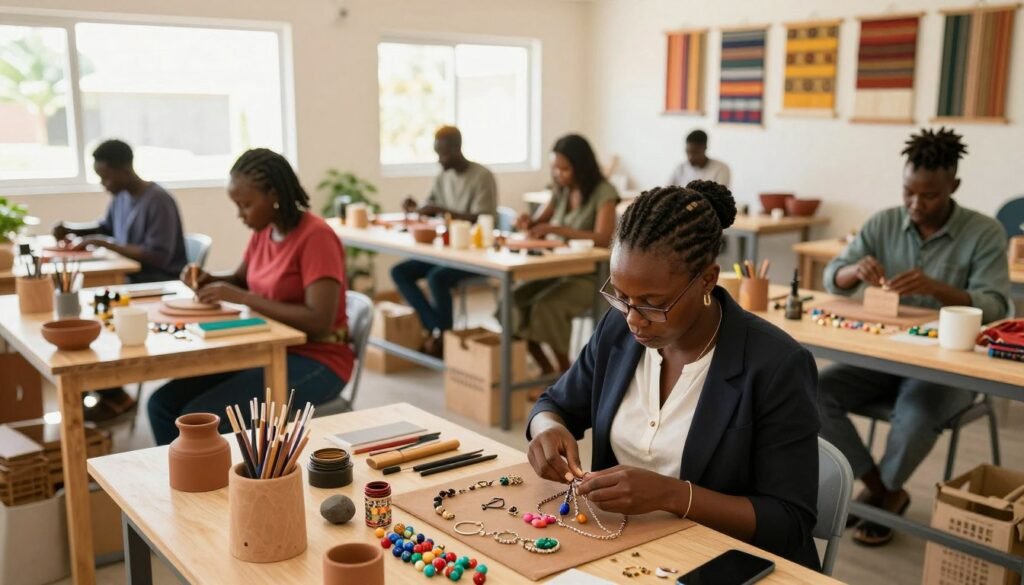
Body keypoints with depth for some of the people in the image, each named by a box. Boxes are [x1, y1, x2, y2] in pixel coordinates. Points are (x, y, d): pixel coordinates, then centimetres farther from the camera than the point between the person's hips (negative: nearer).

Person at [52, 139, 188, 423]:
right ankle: (102, 387, 2)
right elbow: (106, 227, 28)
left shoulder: (158, 201, -18)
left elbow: (159, 256, -24)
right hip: (131, 280, 9)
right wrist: (73, 229, 8)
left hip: (159, 286, -9)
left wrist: (105, 244, -22)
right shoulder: (120, 197, 7)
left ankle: (113, 396, -2)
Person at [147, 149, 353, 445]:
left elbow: (319, 322, -26)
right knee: (163, 403, -2)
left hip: (314, 363, -8)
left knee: (198, 418, -22)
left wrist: (242, 297, -25)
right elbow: (241, 279, 24)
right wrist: (209, 281, 0)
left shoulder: (316, 236, -18)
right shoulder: (264, 231, 6)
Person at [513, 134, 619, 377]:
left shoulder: (603, 192, -12)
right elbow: (540, 223, 17)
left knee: (546, 307, -31)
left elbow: (603, 239, -25)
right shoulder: (562, 190, 8)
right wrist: (529, 222, -9)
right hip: (558, 271, 7)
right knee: (513, 301, -15)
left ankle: (566, 373, -12)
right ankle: (546, 370, -3)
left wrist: (556, 229, -32)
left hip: (590, 276, -7)